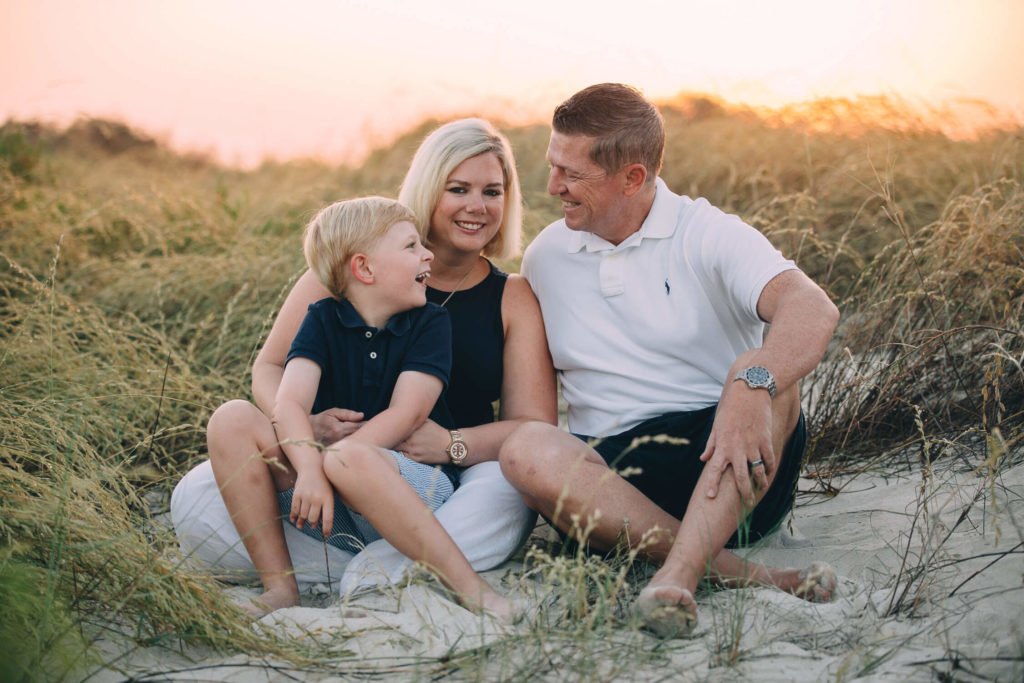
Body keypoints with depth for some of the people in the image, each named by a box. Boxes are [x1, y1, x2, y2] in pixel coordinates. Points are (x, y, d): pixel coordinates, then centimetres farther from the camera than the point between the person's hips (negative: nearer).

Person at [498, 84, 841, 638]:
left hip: (725, 468, -2)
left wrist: (752, 386, -40)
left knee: (765, 372, -30)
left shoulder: (706, 234, -3)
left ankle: (678, 573, -42)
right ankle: (735, 572, -33)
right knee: (526, 451, -28)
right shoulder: (544, 258, 12)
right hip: (611, 474, 3)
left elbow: (813, 311, -21)